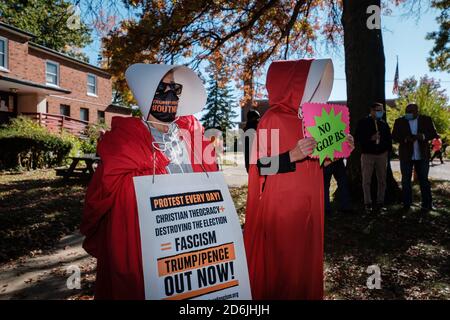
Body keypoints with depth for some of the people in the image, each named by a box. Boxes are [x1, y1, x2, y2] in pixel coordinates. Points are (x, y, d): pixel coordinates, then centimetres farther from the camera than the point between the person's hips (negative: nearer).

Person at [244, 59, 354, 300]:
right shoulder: (272, 119, -11)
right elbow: (260, 165, -17)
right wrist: (293, 155, -29)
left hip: (307, 205, 8)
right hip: (281, 207, -7)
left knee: (306, 258, 15)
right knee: (282, 264, 1)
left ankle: (307, 293, 32)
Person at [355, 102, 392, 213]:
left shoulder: (384, 124, 12)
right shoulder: (363, 122, 0)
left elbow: (389, 138, 19)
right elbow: (357, 138, -4)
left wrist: (387, 150, 8)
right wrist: (370, 138, -16)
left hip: (382, 154, 4)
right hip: (367, 154, -4)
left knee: (382, 180, 5)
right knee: (366, 180, -3)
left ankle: (380, 202, 15)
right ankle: (368, 203, 4)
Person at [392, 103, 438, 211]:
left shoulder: (426, 120, 2)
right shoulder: (399, 121, 1)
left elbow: (434, 133, 3)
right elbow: (394, 136, -2)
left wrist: (424, 136, -19)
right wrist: (405, 139, -21)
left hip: (422, 155, 0)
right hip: (406, 155, 0)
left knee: (424, 180, 7)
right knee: (406, 180, 5)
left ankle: (427, 204, 16)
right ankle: (407, 204, 14)